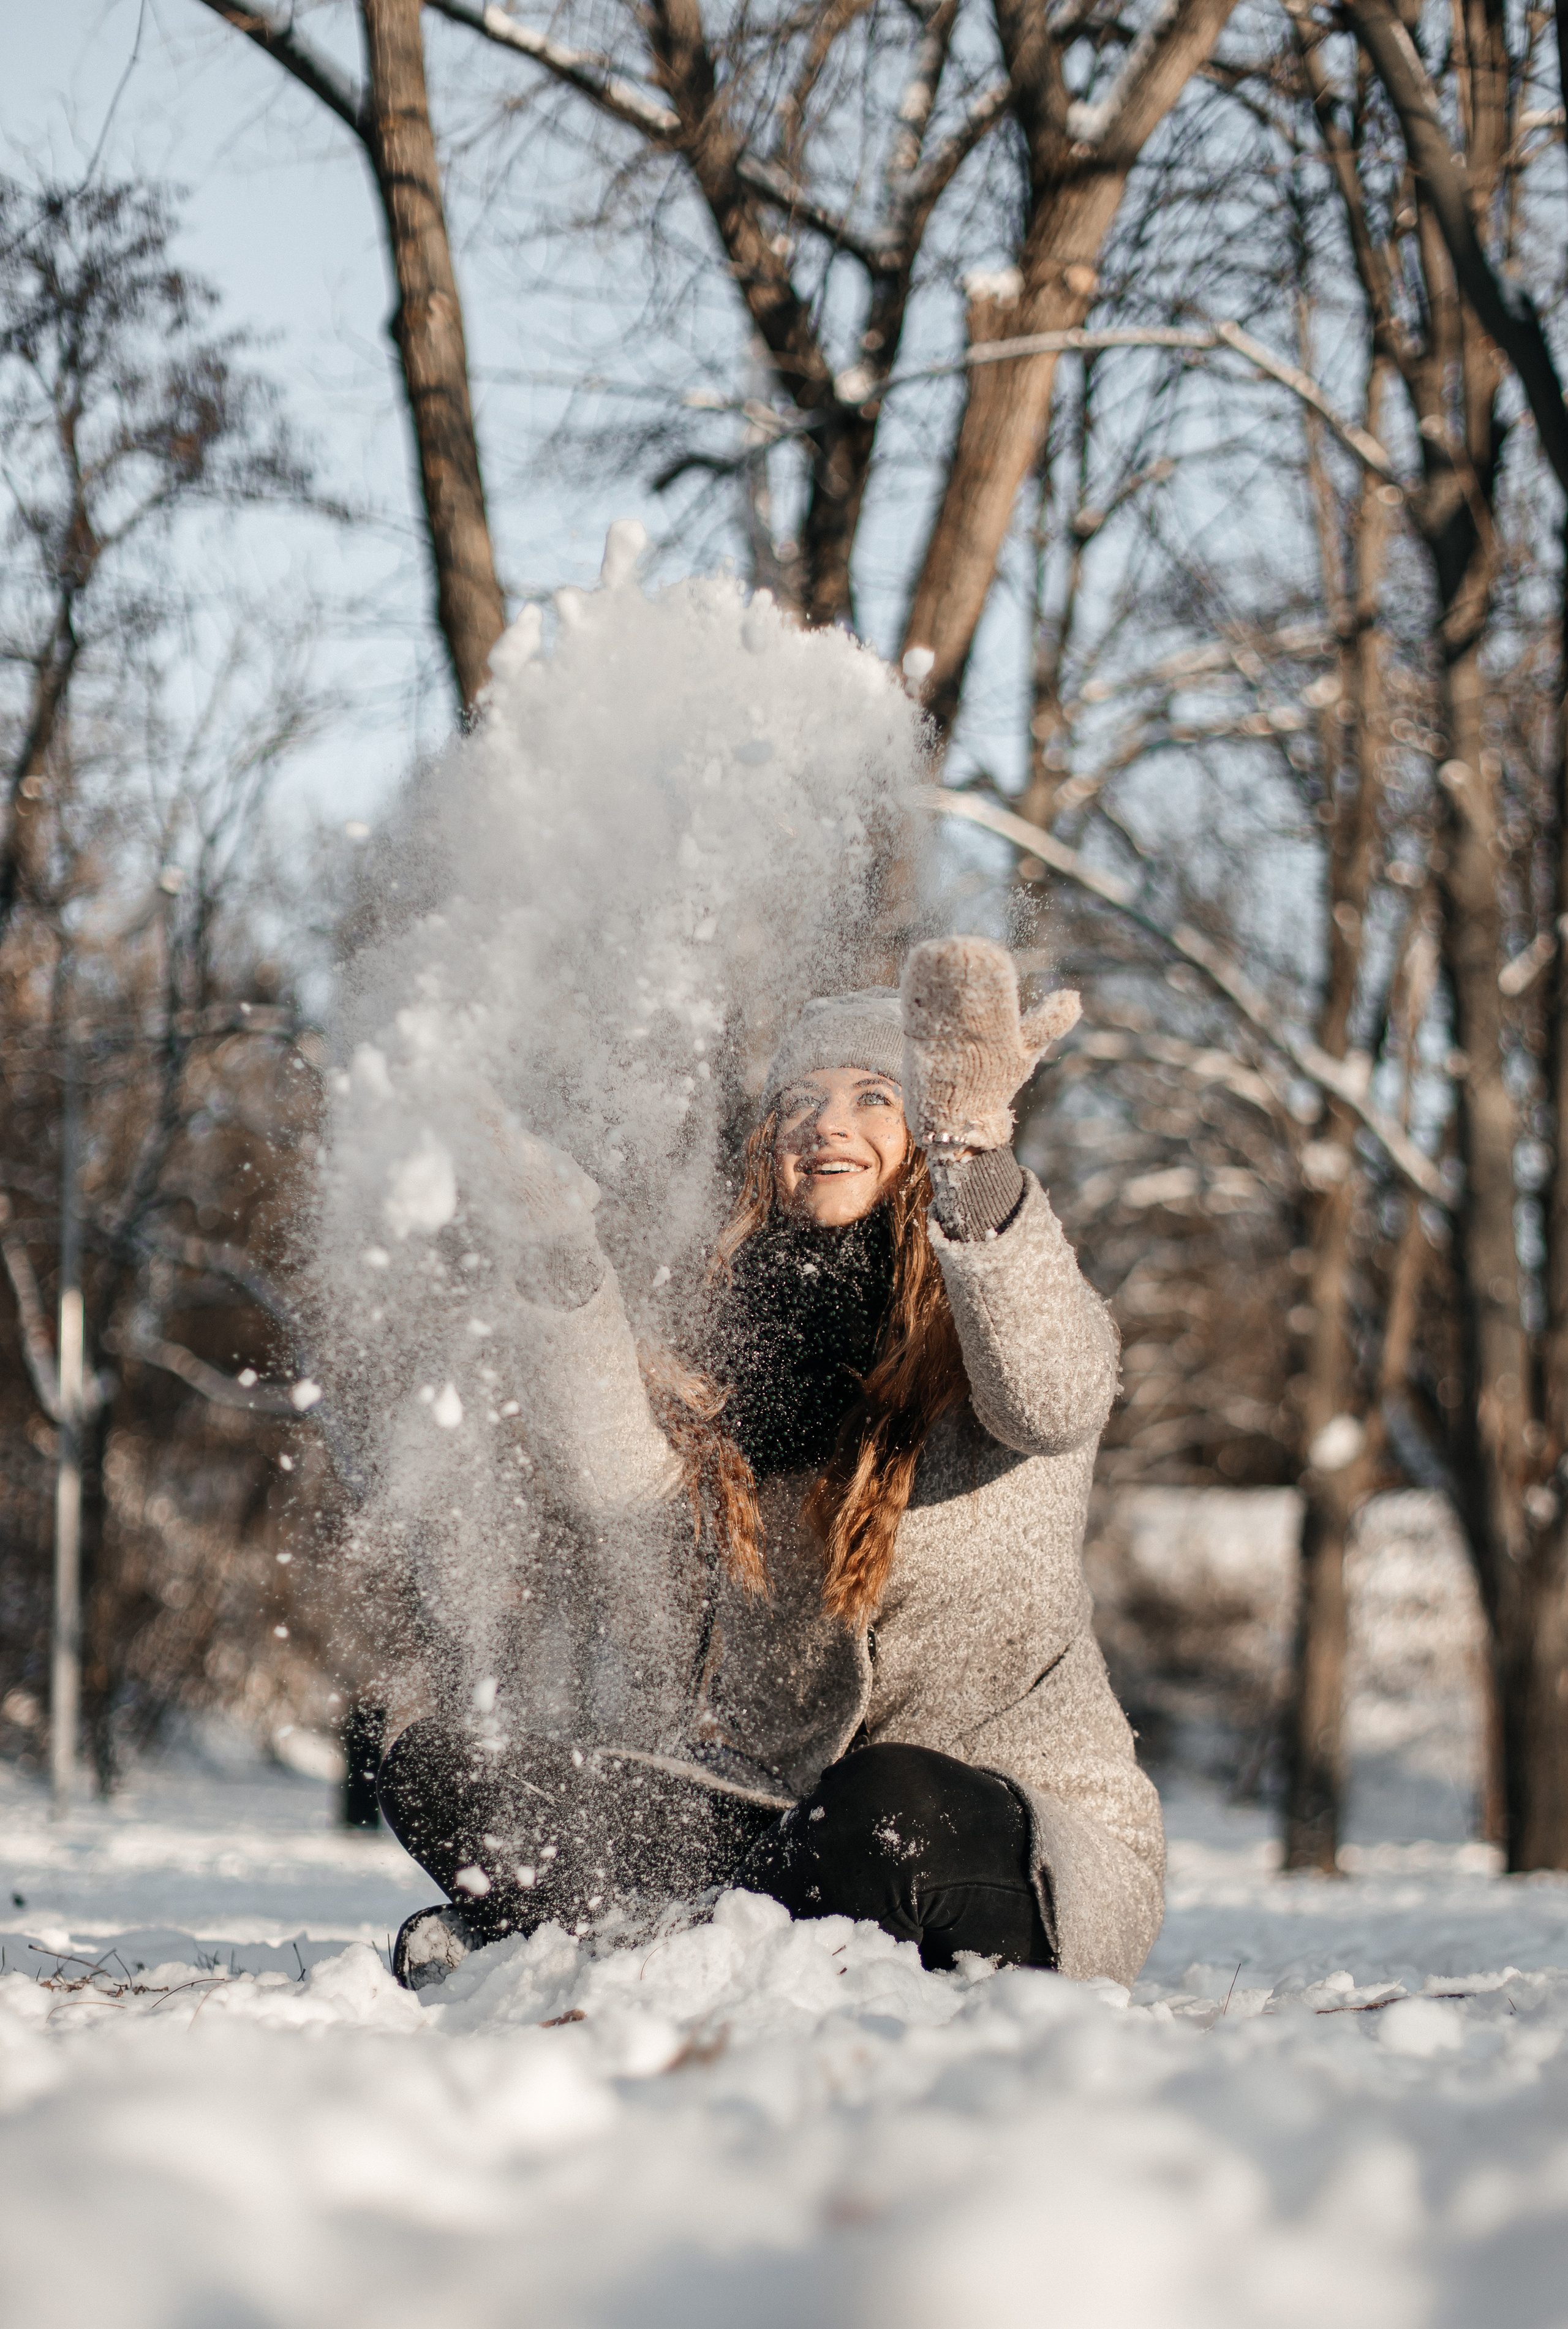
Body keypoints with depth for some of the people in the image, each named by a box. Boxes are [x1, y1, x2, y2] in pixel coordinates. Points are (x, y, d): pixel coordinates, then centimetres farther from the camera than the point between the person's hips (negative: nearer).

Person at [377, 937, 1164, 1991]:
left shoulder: (1001, 1322, -2)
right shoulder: (741, 1362, 11)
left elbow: (1048, 1397, -28)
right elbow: (628, 1495, -8)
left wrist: (972, 1147, -42)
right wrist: (565, 1268, -19)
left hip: (1030, 1846, -4)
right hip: (791, 1814, 4)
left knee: (883, 1805, -39)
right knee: (441, 1773, -8)